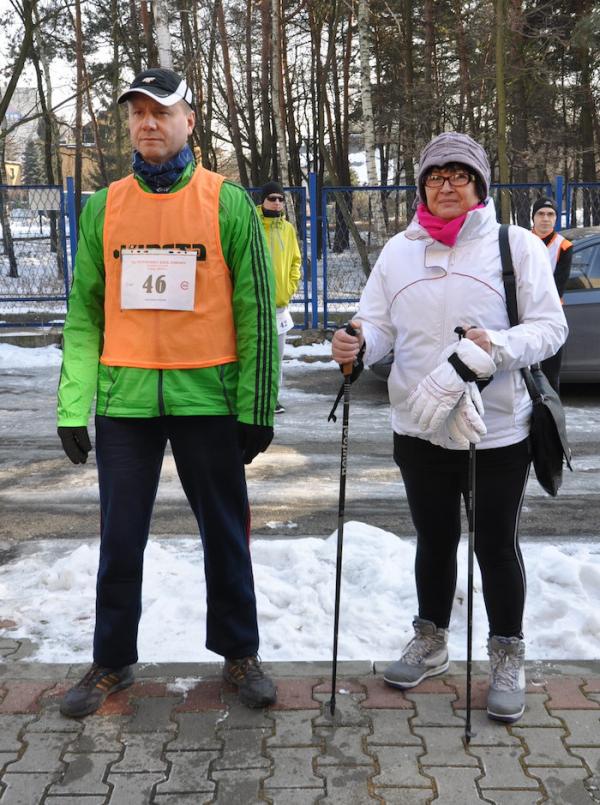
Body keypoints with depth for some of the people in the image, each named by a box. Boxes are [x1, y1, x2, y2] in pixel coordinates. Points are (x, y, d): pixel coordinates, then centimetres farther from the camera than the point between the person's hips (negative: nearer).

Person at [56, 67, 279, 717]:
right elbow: (84, 313, 6)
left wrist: (257, 407, -6)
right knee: (120, 539, 10)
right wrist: (72, 406, -1)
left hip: (207, 396, -2)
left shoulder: (227, 202, -1)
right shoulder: (104, 207, 7)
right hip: (123, 398, 2)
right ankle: (112, 660, 27)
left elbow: (255, 310, -2)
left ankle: (239, 652, 28)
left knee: (225, 532, 10)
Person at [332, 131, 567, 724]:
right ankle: (431, 643, 37)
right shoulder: (398, 251, 7)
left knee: (495, 545, 7)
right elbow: (379, 325, 5)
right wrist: (358, 343, -19)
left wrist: (498, 347, -25)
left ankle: (507, 658, 26)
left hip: (498, 430, -3)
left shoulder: (517, 245, -3)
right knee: (434, 541, 18)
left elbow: (550, 326, -7)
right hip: (421, 426, 3)